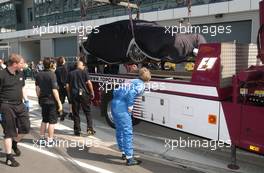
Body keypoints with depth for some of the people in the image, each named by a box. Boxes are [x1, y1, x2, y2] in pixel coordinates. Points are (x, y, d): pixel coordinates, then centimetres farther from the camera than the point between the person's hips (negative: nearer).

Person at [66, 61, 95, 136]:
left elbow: (67, 86, 9)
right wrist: (92, 92, 0)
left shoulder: (71, 73, 11)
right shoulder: (84, 72, 1)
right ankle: (90, 128, 0)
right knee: (87, 112, 7)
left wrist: (69, 94, 18)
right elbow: (89, 83, -8)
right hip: (83, 93, -3)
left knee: (75, 113, 9)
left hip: (74, 94, 3)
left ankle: (77, 130, 13)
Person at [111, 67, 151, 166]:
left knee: (119, 130, 18)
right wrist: (130, 106, -11)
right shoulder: (141, 85, -2)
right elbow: (131, 93, -22)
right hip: (122, 107, -9)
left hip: (114, 104, 9)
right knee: (127, 132, -4)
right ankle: (129, 158, -1)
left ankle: (124, 153, 32)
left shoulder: (133, 82, 22)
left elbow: (116, 91, 20)